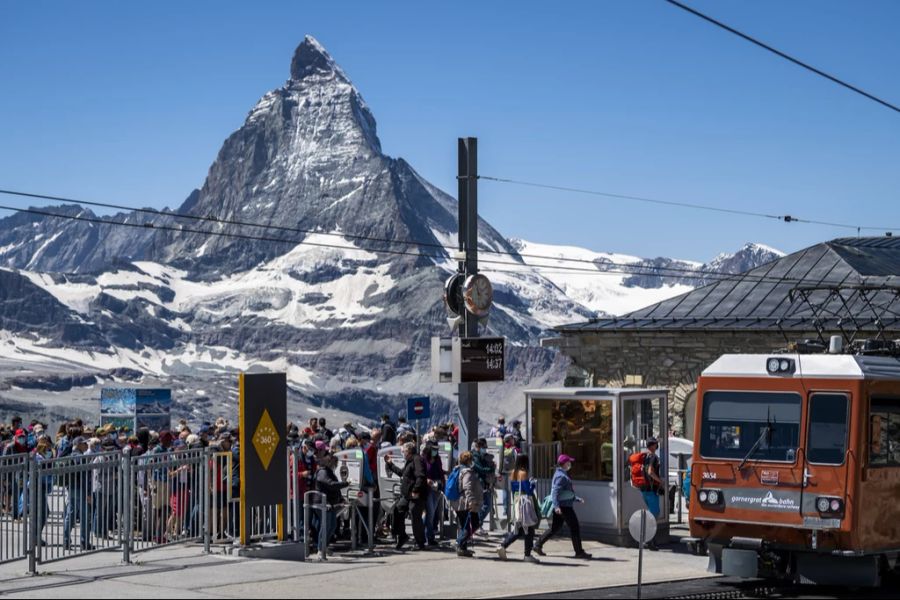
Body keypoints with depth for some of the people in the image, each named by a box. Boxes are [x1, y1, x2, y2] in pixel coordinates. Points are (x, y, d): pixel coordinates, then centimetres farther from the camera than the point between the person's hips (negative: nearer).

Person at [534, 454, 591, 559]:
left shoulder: (562, 475, 17)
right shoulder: (561, 476, -15)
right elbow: (555, 491, -25)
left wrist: (577, 499, 28)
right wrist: (556, 506, -34)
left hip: (562, 506, 10)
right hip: (564, 506, -10)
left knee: (555, 528, 13)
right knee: (575, 527, -4)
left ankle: (538, 546, 14)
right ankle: (579, 552, 0)